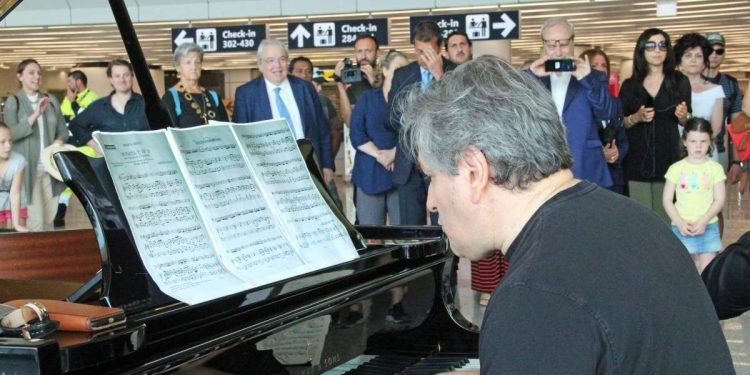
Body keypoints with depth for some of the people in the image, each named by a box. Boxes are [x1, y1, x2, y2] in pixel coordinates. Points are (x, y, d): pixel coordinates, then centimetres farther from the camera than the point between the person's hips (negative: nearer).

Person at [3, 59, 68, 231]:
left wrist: (59, 141, -8)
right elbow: (11, 133, -12)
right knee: (35, 220, -8)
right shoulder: (13, 101, 0)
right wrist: (35, 115, -21)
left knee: (50, 218, 9)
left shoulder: (51, 100, 12)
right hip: (28, 167, -4)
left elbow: (63, 130, 15)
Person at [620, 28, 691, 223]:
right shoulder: (629, 85, 8)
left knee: (666, 216, -3)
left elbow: (688, 122, 11)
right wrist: (636, 118, -10)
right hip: (637, 160, 0)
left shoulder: (679, 81, 7)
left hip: (668, 157, 0)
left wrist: (683, 116, -11)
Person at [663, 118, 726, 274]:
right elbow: (667, 200, 2)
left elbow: (719, 200, -1)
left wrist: (703, 221, -13)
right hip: (682, 228, 0)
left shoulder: (715, 168, 1)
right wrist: (680, 222, -11)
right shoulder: (676, 169, 1)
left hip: (708, 227, 0)